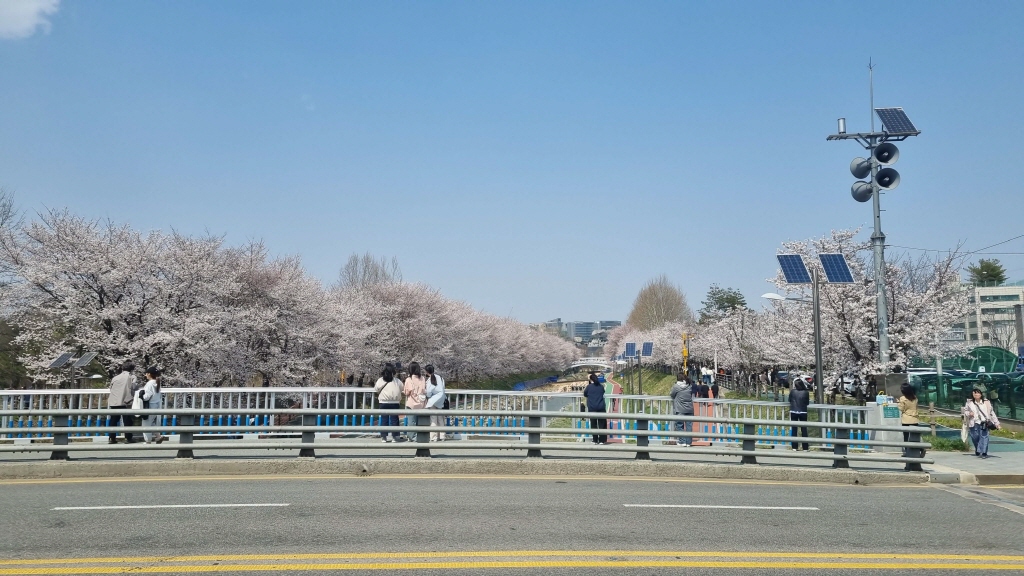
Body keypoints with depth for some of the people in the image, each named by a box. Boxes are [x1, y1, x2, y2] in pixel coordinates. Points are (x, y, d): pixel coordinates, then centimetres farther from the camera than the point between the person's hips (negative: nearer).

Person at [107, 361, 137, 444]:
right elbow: (133, 387, -6)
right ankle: (128, 438, 2)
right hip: (126, 402, -4)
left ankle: (111, 437, 10)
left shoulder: (115, 377, 19)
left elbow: (110, 388, 15)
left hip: (114, 402, 4)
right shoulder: (132, 376, 7)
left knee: (113, 420, 11)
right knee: (127, 421, 3)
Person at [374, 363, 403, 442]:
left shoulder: (380, 380, -4)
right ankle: (395, 436, 4)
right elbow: (401, 389, 4)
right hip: (395, 402, 0)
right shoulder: (397, 381, -3)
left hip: (383, 402, 0)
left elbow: (376, 389, 1)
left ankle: (383, 437, 6)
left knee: (384, 419, 6)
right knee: (394, 419, 4)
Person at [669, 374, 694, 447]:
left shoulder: (675, 386, -6)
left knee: (680, 426, 3)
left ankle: (682, 442, 0)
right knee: (689, 426, 6)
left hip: (680, 410, -4)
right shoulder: (689, 387, 6)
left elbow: (671, 394, 3)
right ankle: (688, 442, 9)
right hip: (689, 409, 4)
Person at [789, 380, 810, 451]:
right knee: (804, 429, 5)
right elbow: (807, 402, 3)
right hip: (803, 412, -1)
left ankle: (795, 447, 10)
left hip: (793, 412, 1)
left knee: (794, 429, 7)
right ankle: (805, 447, 6)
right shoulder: (806, 392, -8)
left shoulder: (792, 391, -7)